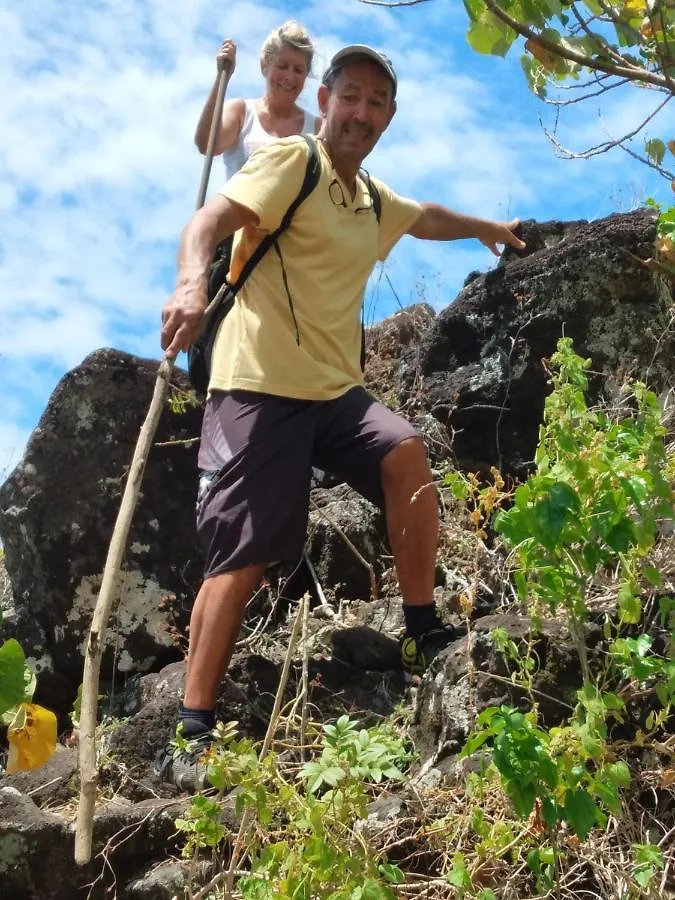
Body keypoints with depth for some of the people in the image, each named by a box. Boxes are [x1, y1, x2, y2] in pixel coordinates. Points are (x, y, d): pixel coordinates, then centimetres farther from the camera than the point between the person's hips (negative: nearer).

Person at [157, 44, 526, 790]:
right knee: (241, 558, -11)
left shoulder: (373, 202, 19)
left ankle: (423, 635, -2)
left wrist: (484, 228, 56)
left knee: (406, 456, -18)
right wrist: (192, 283, -42)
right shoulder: (290, 161, -5)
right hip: (260, 387, -7)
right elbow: (207, 222, -22)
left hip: (335, 389, 7)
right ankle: (193, 734, -6)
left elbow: (427, 219, 44)